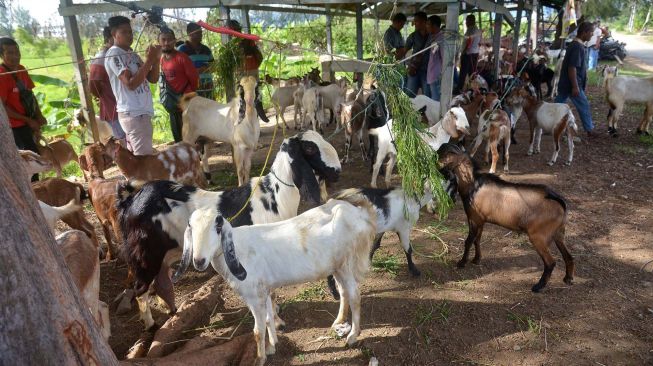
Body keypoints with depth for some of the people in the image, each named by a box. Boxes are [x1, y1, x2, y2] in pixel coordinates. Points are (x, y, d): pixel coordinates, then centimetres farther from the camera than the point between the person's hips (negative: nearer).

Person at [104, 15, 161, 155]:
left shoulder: (132, 54, 16)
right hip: (133, 114, -9)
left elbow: (153, 79, 13)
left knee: (136, 156, 14)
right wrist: (149, 60, -18)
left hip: (141, 112, 9)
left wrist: (156, 59, -4)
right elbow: (131, 84, -20)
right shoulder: (113, 54, -9)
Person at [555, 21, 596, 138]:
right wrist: (575, 87, -24)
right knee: (584, 106, 2)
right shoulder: (578, 47, -19)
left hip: (564, 83, 10)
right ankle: (590, 131, 13)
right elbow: (572, 68, -24)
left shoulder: (574, 44, 12)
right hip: (572, 84, -10)